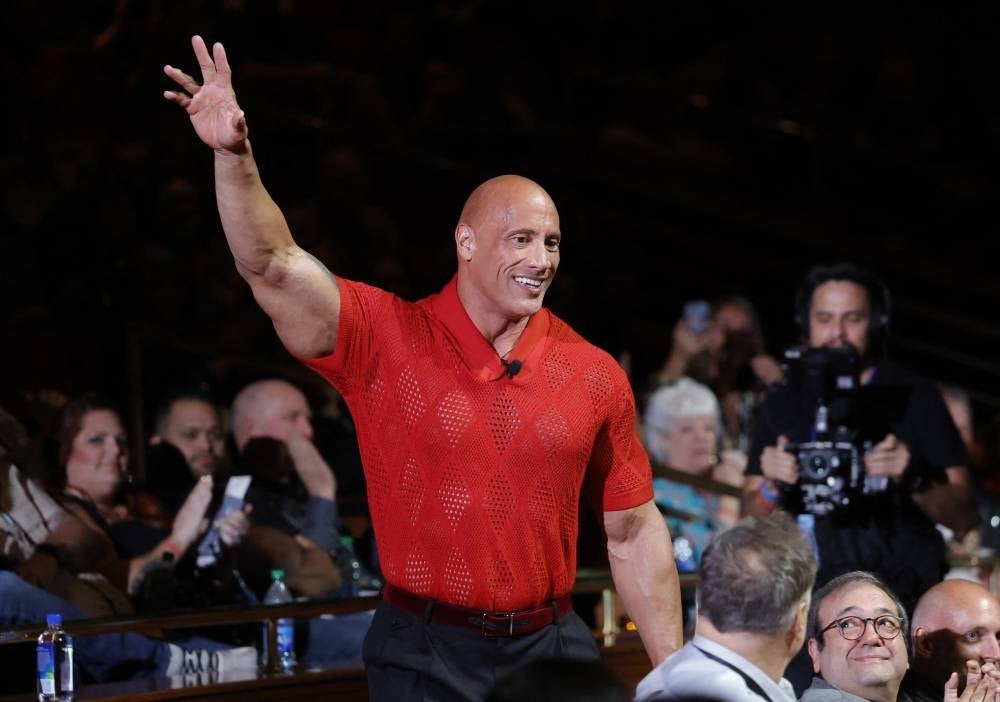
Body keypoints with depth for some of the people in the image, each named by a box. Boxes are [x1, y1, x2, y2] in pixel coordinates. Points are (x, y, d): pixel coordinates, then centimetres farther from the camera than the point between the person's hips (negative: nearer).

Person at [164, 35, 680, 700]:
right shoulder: (388, 340, -5)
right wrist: (236, 155, -34)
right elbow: (274, 267, -18)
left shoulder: (596, 376, 2)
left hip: (552, 646, 2)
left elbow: (635, 531, 7)